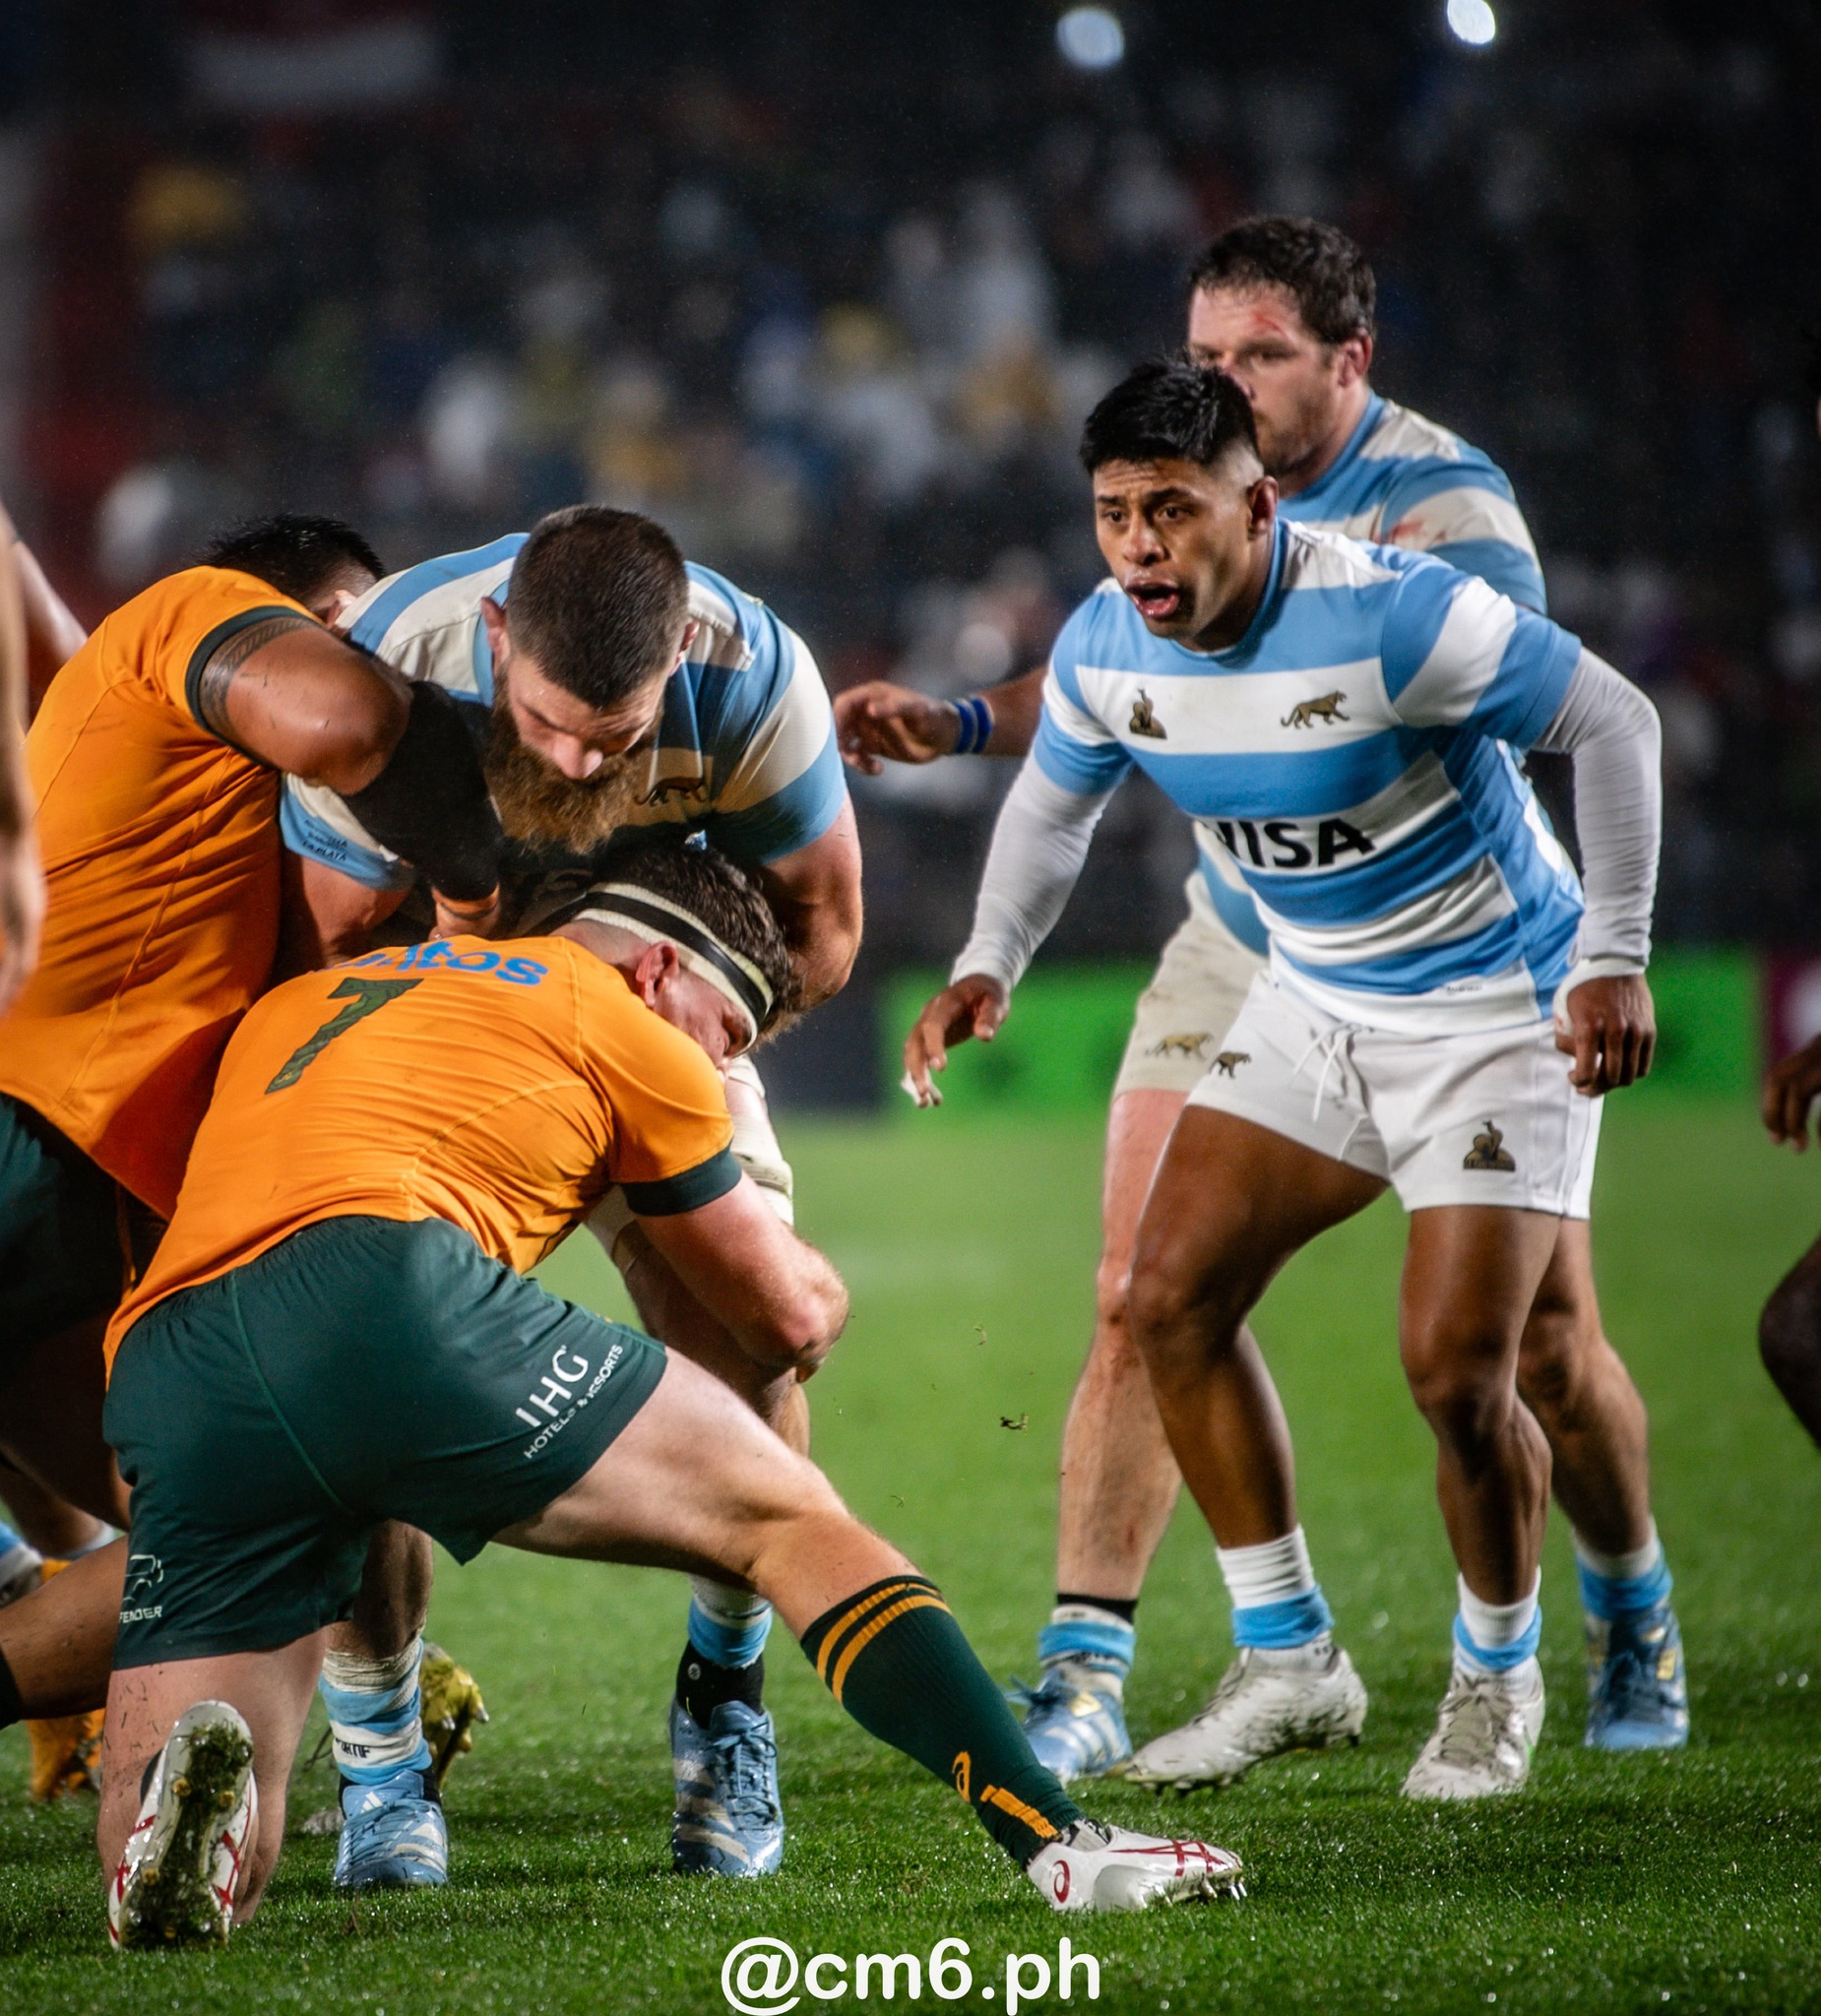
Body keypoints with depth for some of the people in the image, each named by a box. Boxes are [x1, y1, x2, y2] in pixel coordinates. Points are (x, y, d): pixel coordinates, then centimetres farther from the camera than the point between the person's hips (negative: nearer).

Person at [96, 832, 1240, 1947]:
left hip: (164, 1384, 5)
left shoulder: (296, 1002, 38)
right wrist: (818, 1286, 54)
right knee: (789, 1518, 11)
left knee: (169, 1900, 7)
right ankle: (1060, 1841, -1)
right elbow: (794, 1314, 30)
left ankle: (186, 1782, -27)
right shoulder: (631, 1029, 22)